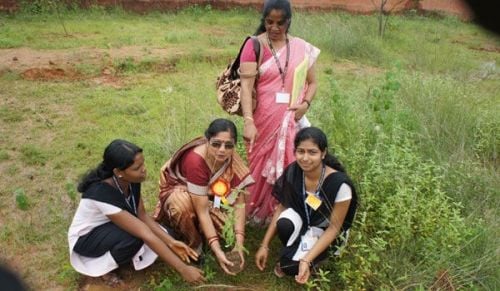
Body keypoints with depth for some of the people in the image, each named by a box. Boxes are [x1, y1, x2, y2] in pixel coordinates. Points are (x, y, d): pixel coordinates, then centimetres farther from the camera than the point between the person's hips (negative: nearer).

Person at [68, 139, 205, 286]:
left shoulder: (131, 181, -19)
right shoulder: (102, 194, -39)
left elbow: (142, 216, -8)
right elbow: (145, 234, -40)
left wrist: (171, 242, -21)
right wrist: (183, 269, -37)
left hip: (113, 227, 7)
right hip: (85, 238, -7)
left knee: (162, 235, -11)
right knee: (134, 237, -35)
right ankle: (102, 267, -5)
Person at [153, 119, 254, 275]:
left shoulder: (233, 160, -23)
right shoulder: (195, 160, -38)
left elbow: (239, 201, -22)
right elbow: (202, 210, -36)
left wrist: (239, 242, -31)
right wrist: (216, 249, -40)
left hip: (209, 194, 4)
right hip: (179, 189, -4)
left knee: (230, 224, -22)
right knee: (183, 204, -40)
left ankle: (201, 231, 10)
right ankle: (193, 243, -11)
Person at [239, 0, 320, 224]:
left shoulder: (302, 48, 5)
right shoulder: (254, 46, -6)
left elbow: (312, 82, 13)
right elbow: (246, 85, -15)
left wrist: (306, 103, -7)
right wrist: (248, 121, -26)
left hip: (291, 121, 3)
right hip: (264, 121, -2)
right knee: (262, 167, 10)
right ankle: (259, 214, 28)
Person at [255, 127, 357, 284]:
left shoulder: (339, 184, -32)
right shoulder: (292, 172, -19)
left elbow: (334, 227, -21)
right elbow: (282, 206, -6)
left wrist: (306, 260, -30)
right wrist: (264, 245, -10)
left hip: (323, 230, -3)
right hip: (300, 216, 4)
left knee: (291, 266, -26)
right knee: (284, 225, -32)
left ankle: (300, 257, 10)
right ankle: (293, 252, 1)